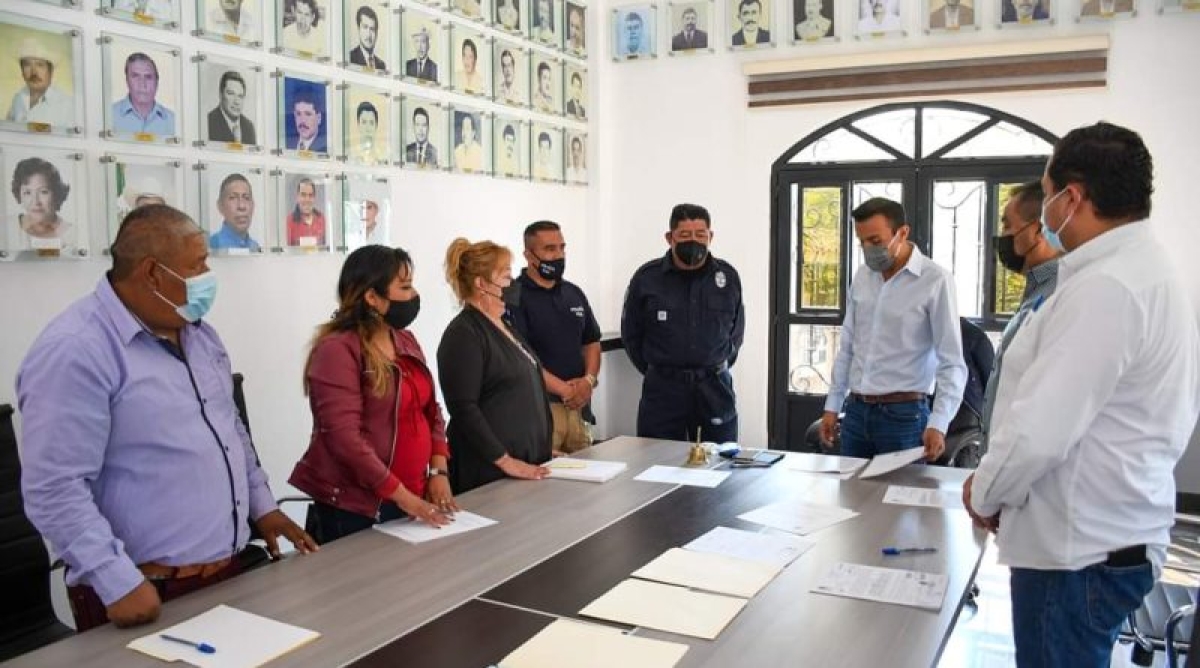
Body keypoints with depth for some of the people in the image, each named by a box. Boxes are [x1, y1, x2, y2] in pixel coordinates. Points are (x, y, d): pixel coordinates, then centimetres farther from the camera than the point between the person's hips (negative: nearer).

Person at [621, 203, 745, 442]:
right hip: (662, 389, -1)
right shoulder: (646, 278, -3)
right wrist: (656, 370, 10)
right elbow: (631, 333, 8)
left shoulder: (728, 276, 2)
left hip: (715, 389, 2)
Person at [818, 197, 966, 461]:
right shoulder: (862, 276, 7)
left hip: (903, 413, -5)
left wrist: (938, 423, -22)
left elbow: (952, 362, -12)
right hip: (856, 411, 5)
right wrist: (832, 405, 12)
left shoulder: (935, 281, -11)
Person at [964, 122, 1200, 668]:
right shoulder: (1146, 269, 11)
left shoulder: (1104, 288, -23)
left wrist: (984, 495, -8)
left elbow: (1038, 431, -26)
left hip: (1080, 549, -10)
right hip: (1108, 536, 10)